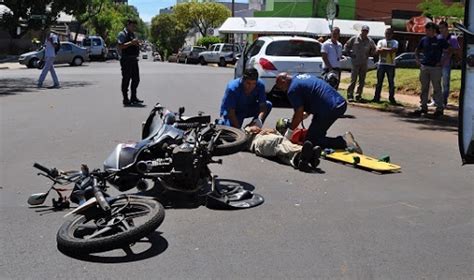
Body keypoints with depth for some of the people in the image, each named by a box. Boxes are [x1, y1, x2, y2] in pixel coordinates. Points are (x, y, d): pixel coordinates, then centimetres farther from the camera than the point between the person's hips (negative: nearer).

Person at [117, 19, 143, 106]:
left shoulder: (132, 34, 19)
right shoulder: (122, 34, -8)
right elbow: (120, 47, -19)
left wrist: (137, 45, 9)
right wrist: (131, 43, -24)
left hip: (134, 59, 9)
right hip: (126, 60, -9)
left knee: (136, 79, 11)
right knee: (126, 80, -3)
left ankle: (133, 98, 22)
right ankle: (126, 99, 4)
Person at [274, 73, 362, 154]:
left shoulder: (292, 89, -5)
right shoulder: (301, 77, 22)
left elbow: (299, 114, -6)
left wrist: (289, 131, 6)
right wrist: (306, 114, 28)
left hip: (330, 109, -9)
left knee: (311, 140, -1)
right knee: (316, 133, 23)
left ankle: (344, 142, -13)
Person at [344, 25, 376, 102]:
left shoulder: (370, 41, 7)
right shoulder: (354, 39, 0)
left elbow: (373, 50, 23)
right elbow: (346, 46, 9)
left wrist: (369, 55, 7)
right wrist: (350, 54, 0)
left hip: (364, 63, 4)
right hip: (355, 62, -4)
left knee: (362, 81, 5)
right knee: (353, 79, -7)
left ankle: (358, 95, 13)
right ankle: (350, 95, -4)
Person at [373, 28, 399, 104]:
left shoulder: (395, 42, 6)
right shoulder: (381, 41, 11)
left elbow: (394, 50, -14)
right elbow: (378, 51, -5)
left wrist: (383, 49, -10)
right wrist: (389, 50, -12)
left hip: (391, 64, -1)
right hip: (381, 64, 1)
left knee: (391, 82, 2)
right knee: (379, 82, 5)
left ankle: (391, 98, 8)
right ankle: (376, 97, 10)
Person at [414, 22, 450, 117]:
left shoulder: (440, 40, -4)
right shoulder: (423, 40, 8)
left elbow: (449, 51, -1)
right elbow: (417, 51, 22)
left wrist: (443, 62, -7)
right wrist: (418, 61, 8)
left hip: (435, 67, -5)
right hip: (424, 66, 5)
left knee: (437, 88, -3)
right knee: (424, 88, 10)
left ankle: (440, 108, 3)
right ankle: (423, 106, 18)